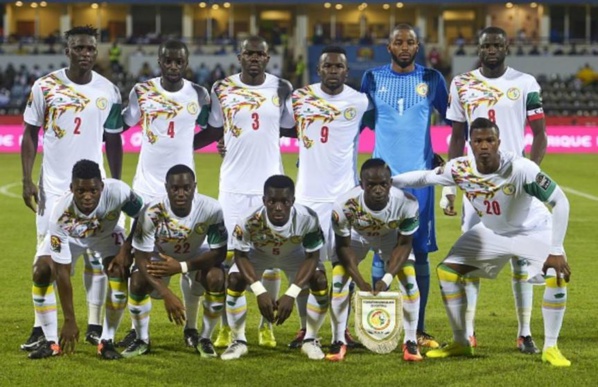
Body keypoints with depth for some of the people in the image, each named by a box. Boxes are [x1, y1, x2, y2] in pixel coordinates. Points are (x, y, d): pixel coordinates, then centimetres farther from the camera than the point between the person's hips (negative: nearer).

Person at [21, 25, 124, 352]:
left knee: (97, 256, 2)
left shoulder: (108, 91, 1)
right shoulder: (45, 87, -4)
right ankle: (41, 328, 4)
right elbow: (30, 134, 1)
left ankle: (95, 326, 10)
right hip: (53, 186, -1)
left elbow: (113, 140, 9)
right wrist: (27, 181, -6)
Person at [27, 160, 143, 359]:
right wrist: (69, 320, -34)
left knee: (119, 272, -24)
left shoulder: (117, 192, -41)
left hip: (107, 233, 0)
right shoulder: (61, 213, -40)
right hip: (68, 236, 0)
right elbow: (62, 271, -35)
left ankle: (107, 341, -9)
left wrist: (126, 251, -26)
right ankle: (51, 342, -5)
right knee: (41, 271, -19)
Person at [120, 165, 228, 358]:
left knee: (217, 279, -27)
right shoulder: (151, 213, -34)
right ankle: (142, 340, 0)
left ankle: (205, 338, -5)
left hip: (196, 256, 0)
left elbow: (219, 253, -23)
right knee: (137, 282, -25)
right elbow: (142, 259, -29)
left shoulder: (211, 210, -32)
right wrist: (167, 294, -40)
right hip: (160, 255, 0)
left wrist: (181, 267, -34)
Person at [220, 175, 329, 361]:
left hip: (294, 254, 0)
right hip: (258, 254, 0)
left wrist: (291, 294, -36)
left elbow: (312, 256, -26)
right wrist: (260, 291, -36)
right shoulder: (249, 221, -39)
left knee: (320, 281, -22)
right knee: (234, 280, -23)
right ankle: (239, 341, -4)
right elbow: (241, 256, -24)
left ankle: (310, 340, -2)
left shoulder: (307, 218, -38)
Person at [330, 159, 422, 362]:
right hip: (356, 235, 0)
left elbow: (404, 244, -22)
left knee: (409, 280, -13)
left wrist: (387, 278, -32)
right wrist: (360, 282, -30)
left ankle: (411, 342, 1)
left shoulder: (406, 203, -38)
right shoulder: (345, 205, -40)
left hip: (391, 236, 1)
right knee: (339, 280, -14)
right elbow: (344, 246, -23)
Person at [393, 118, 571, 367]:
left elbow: (560, 202, -32)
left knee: (557, 275, -27)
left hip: (533, 230, -4)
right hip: (491, 231, 4)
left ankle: (550, 348, -9)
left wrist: (556, 251, -33)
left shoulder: (520, 168, -36)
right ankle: (460, 343, 12)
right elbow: (425, 177, -3)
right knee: (446, 271, -3)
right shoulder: (460, 169, -23)